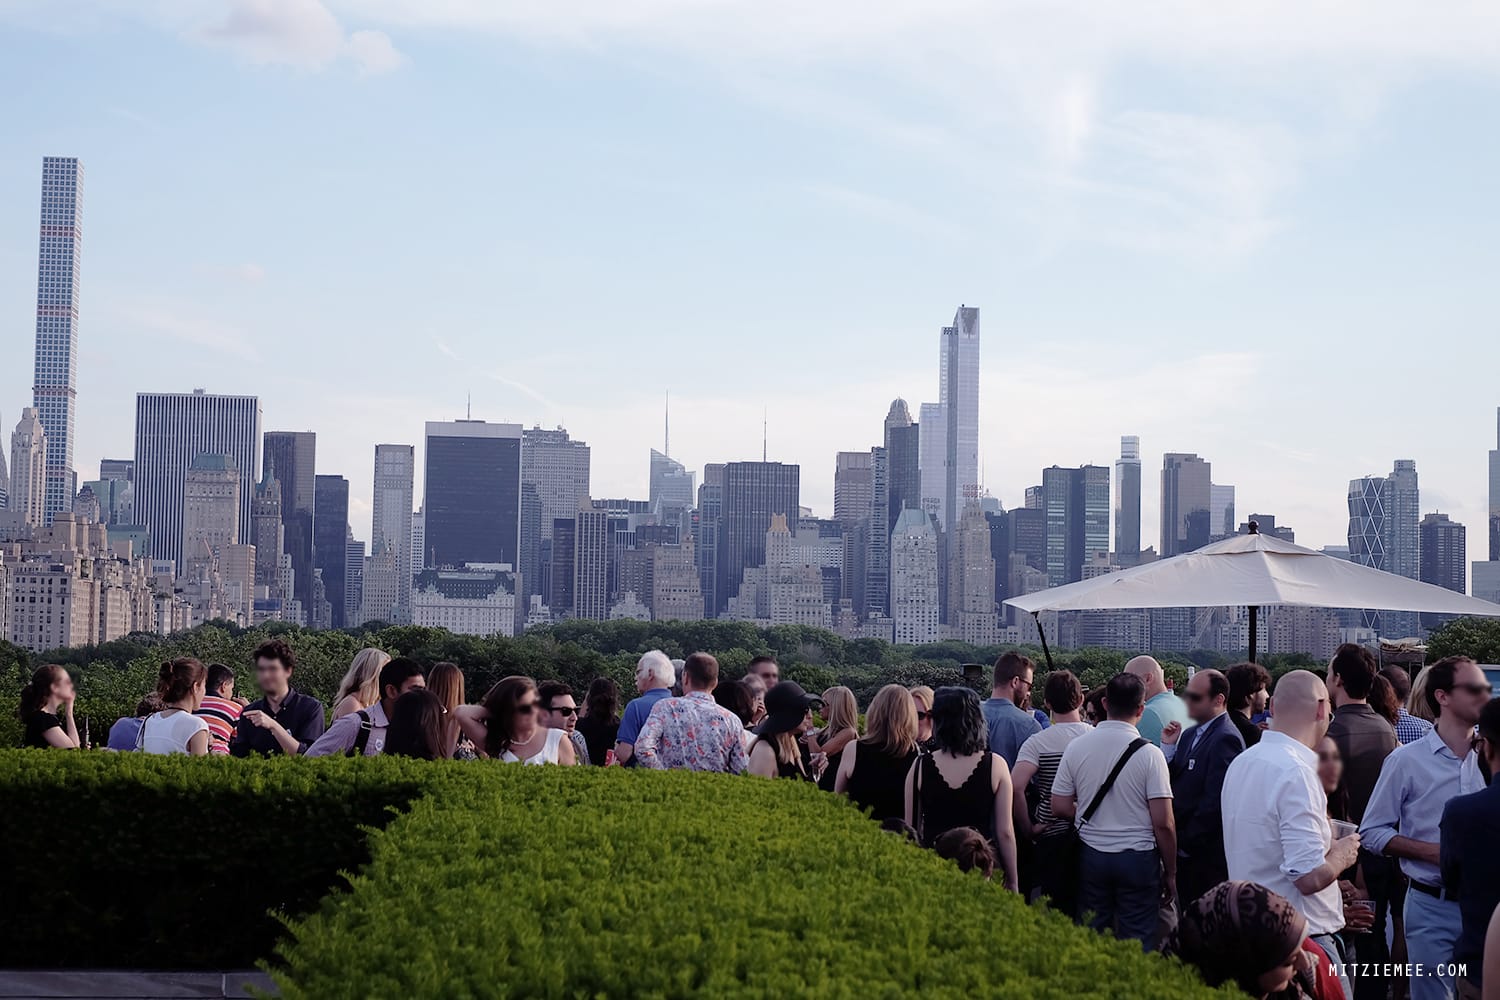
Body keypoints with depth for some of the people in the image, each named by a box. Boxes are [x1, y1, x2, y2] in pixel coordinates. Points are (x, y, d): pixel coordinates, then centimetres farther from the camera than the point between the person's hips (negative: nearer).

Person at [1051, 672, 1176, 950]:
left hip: (1091, 855, 3)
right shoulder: (1149, 753, -11)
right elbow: (1163, 823, -11)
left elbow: (1060, 807, 3)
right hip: (1138, 858, -3)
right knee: (1137, 946, 3)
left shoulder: (1077, 747, -2)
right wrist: (1170, 872, 0)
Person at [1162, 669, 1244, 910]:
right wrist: (1168, 748, 0)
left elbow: (1215, 800, -19)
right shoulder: (1190, 735, 15)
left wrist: (1186, 842, -13)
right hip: (1185, 853, 9)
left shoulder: (1226, 739, -14)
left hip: (1206, 856, -8)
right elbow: (1174, 784, 13)